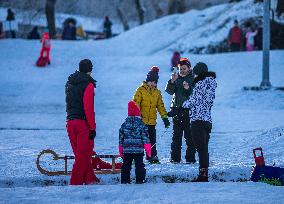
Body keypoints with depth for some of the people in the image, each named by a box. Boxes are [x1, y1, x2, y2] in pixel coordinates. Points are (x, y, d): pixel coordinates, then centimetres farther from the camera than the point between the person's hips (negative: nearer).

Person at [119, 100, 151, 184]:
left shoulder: (124, 125, 5)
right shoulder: (141, 125, -3)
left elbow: (121, 139, 8)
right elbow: (146, 139, -6)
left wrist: (121, 151, 16)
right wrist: (148, 151, 0)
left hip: (126, 150, 2)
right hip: (139, 150, -2)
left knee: (126, 165, 8)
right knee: (139, 165, 4)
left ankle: (125, 180, 7)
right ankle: (140, 180, 2)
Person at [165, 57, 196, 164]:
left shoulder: (193, 78, 2)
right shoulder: (177, 78, 14)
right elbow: (169, 91, 4)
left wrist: (188, 88, -25)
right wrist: (172, 81, -11)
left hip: (189, 110, -4)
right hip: (177, 109, 4)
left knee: (189, 135, -5)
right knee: (176, 135, 3)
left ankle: (190, 158, -2)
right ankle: (175, 157, 7)